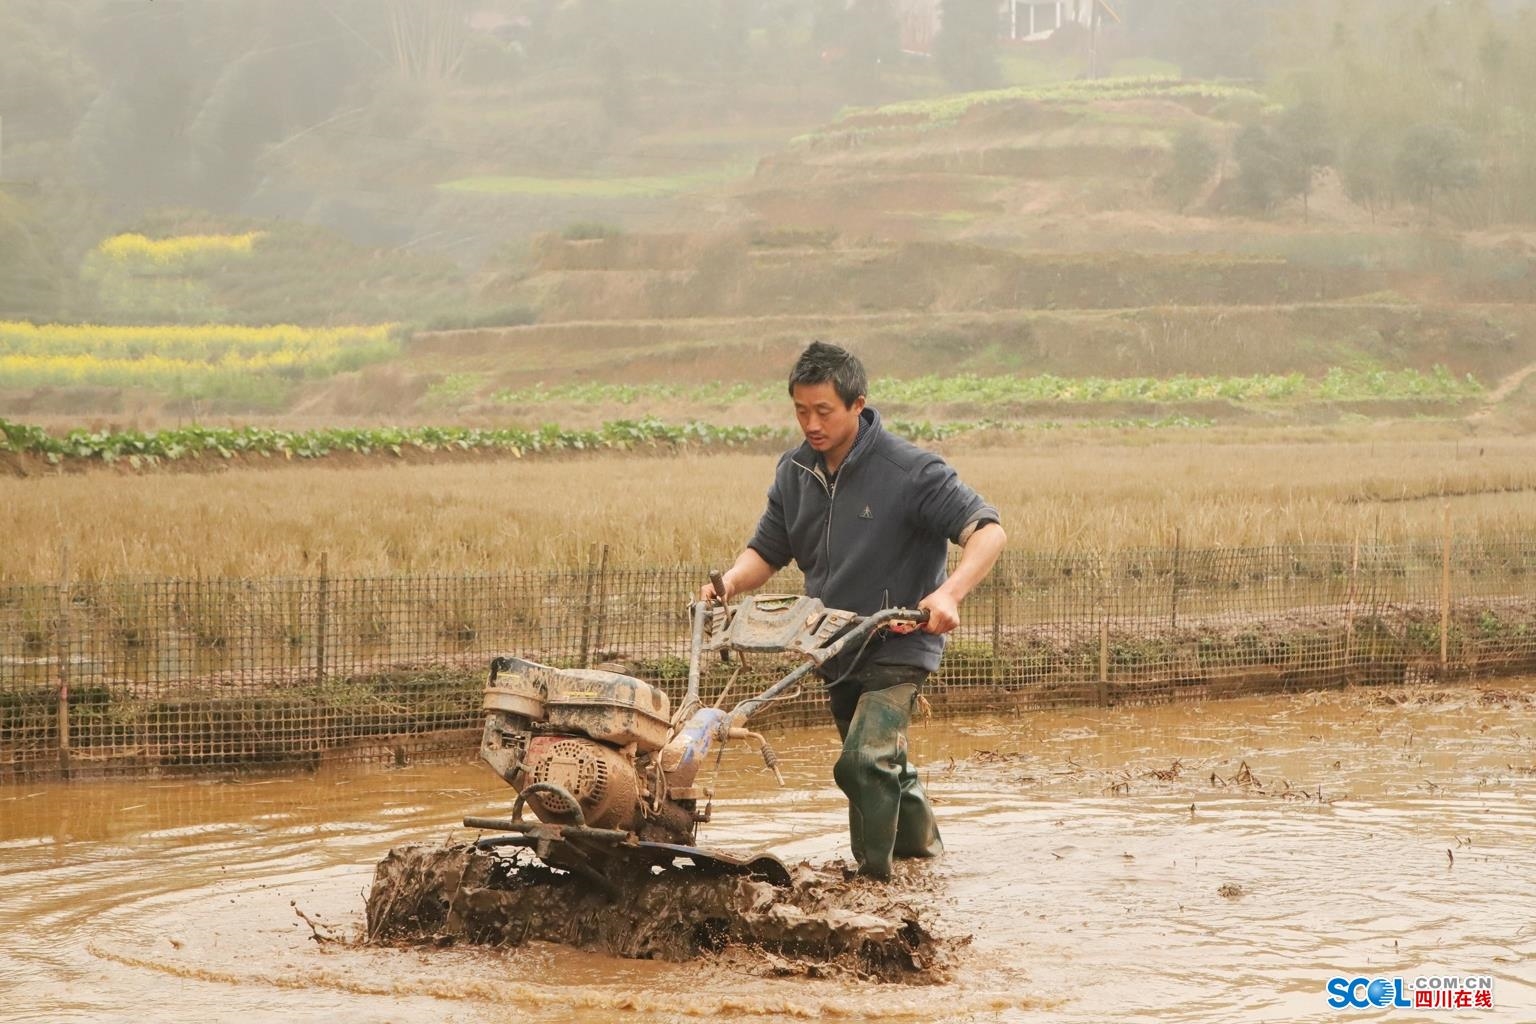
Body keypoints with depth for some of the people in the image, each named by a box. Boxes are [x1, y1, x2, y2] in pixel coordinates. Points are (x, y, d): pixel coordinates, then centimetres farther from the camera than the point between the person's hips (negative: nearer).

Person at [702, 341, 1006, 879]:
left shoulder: (910, 471, -19)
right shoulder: (795, 472, 1)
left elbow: (988, 531, -22)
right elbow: (767, 550, 8)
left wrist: (949, 593, -39)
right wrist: (730, 583, -15)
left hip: (898, 647, -7)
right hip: (836, 649, 7)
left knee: (863, 763, -24)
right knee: (883, 763, 23)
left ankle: (873, 877, -12)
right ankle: (921, 846, 45)